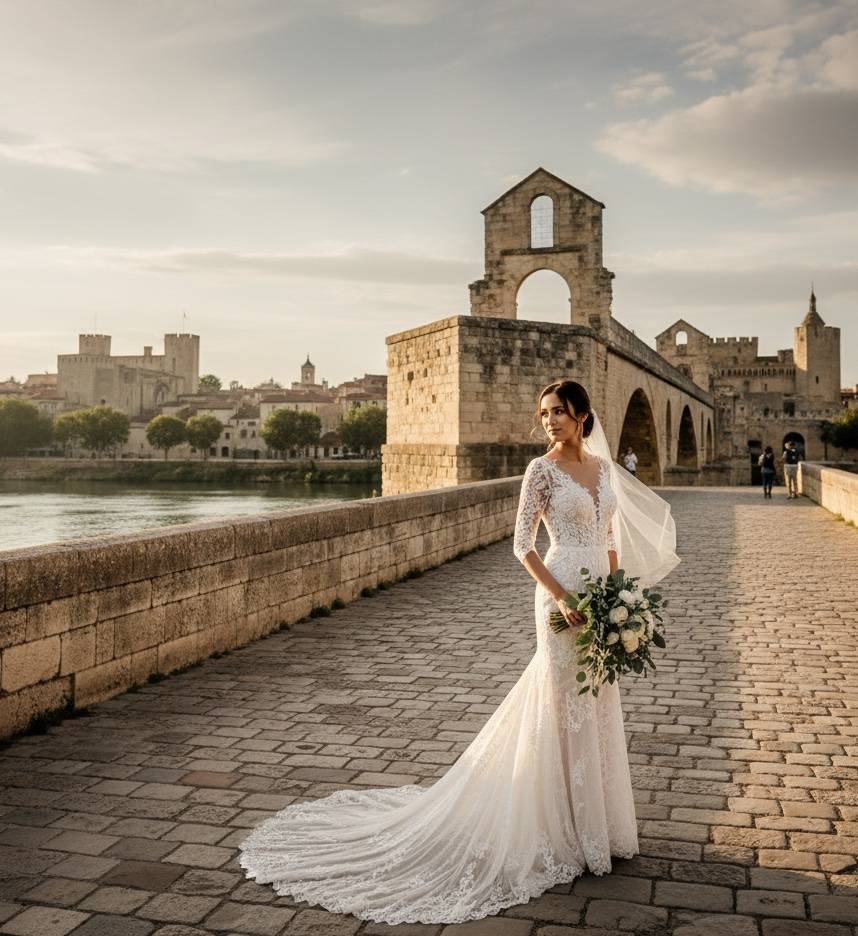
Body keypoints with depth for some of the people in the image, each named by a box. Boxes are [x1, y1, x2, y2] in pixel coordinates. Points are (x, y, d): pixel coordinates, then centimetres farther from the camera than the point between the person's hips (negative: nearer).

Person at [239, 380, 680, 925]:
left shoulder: (604, 466, 10)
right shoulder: (542, 469, -8)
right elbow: (523, 545, -11)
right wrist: (561, 598, -19)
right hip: (565, 597, -6)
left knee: (598, 708, 15)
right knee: (564, 707, 0)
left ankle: (595, 818, 32)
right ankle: (564, 826, 16)